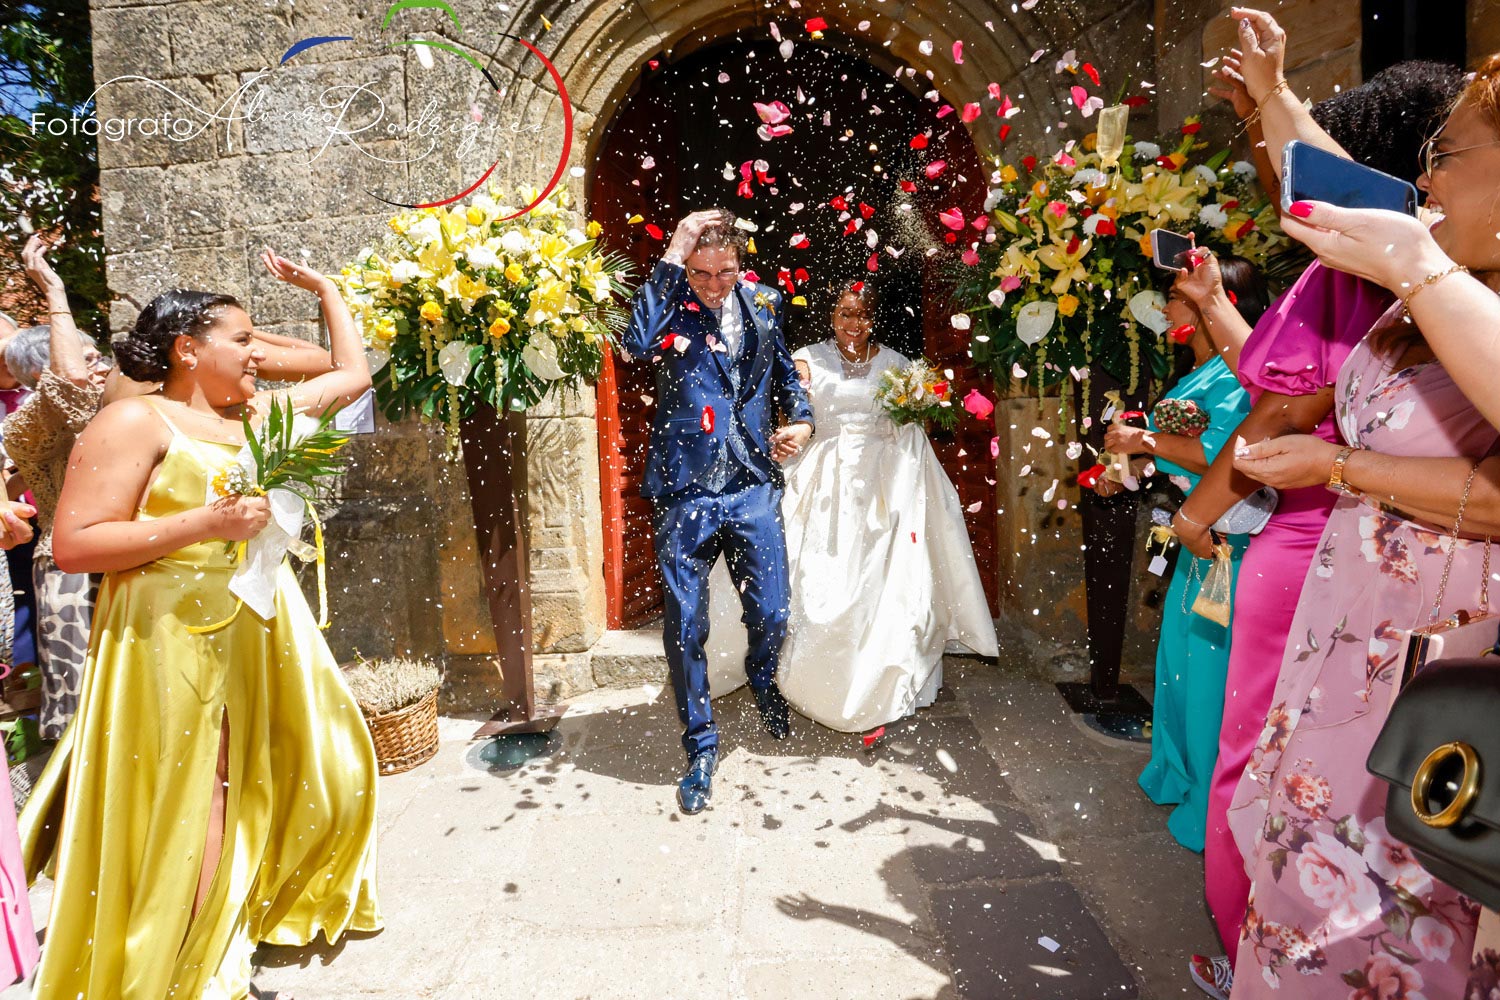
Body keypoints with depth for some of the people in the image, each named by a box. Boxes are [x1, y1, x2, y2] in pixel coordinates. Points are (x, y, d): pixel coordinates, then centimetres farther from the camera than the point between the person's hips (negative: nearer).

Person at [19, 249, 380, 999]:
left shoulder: (261, 414, 13)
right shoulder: (135, 421, -8)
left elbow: (354, 375, 23)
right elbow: (71, 544, -14)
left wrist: (323, 288, 25)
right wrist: (203, 523, -21)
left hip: (263, 637, 8)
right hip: (173, 646, -7)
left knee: (324, 776, 14)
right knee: (183, 826, -1)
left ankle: (256, 911, 37)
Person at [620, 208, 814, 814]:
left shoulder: (762, 304, 7)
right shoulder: (670, 308, -4)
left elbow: (784, 369, 24)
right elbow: (635, 344, -27)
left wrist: (802, 418, 7)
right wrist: (671, 259, -23)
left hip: (753, 490, 3)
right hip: (684, 496, -2)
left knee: (771, 615, 8)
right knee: (685, 630, 4)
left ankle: (763, 684, 45)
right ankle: (701, 748, 25)